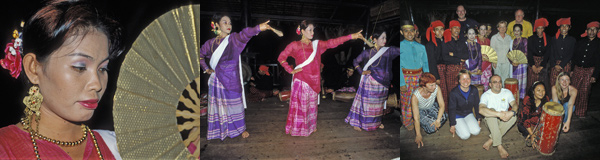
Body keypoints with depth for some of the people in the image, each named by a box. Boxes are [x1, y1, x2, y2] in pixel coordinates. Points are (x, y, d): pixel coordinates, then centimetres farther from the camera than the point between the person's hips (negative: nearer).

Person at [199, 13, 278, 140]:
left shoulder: (234, 39, -3)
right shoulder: (211, 43, 2)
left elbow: (245, 34, -23)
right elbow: (201, 55, 14)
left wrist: (258, 28, -42)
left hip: (232, 80, -1)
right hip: (216, 81, 1)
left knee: (235, 104, 6)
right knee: (218, 105, 7)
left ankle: (241, 128, 19)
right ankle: (219, 130, 19)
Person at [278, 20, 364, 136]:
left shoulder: (317, 45, 11)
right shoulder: (294, 45, 1)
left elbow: (332, 43, 1)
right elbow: (281, 58, 2)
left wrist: (351, 36, -8)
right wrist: (290, 70, -5)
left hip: (313, 80, 4)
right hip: (301, 80, -4)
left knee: (312, 104, 11)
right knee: (299, 104, -1)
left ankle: (311, 126, 25)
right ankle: (295, 128, 9)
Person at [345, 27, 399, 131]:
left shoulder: (388, 51, -3)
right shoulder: (367, 53, -5)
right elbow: (355, 62, 6)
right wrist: (361, 72, -4)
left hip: (382, 83, 2)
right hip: (369, 83, -2)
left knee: (378, 104, 15)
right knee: (365, 102, 3)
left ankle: (376, 122, 34)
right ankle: (357, 122, 16)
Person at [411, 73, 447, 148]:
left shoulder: (437, 88, -27)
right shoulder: (415, 96, -35)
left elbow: (442, 105, -19)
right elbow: (416, 118, -31)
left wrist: (438, 120, -34)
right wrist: (418, 135, -30)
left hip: (432, 106, 4)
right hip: (420, 111, -4)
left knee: (443, 117, -21)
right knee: (432, 128, -23)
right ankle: (422, 124, 7)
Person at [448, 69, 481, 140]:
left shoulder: (474, 90, -12)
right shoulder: (454, 92, -24)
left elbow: (476, 105, 2)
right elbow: (451, 109, -15)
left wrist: (479, 119, 6)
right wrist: (452, 125, -12)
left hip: (468, 114, 4)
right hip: (457, 116, -4)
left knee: (476, 131, -13)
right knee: (465, 135, -16)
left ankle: (466, 125, 16)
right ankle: (458, 127, 15)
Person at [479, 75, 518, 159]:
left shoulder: (507, 92, 0)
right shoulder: (486, 95, -14)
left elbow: (515, 104, -13)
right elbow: (481, 110, -32)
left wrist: (512, 112, -37)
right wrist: (499, 114, -40)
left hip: (504, 120, 3)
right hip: (491, 121, -3)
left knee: (514, 117, -28)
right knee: (491, 110, -34)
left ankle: (490, 140, -27)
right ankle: (499, 146, -38)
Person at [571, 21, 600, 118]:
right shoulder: (581, 42, 7)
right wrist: (571, 69, 5)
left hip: (589, 71, -2)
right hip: (577, 69, 2)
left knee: (584, 92, -1)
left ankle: (581, 112, 11)